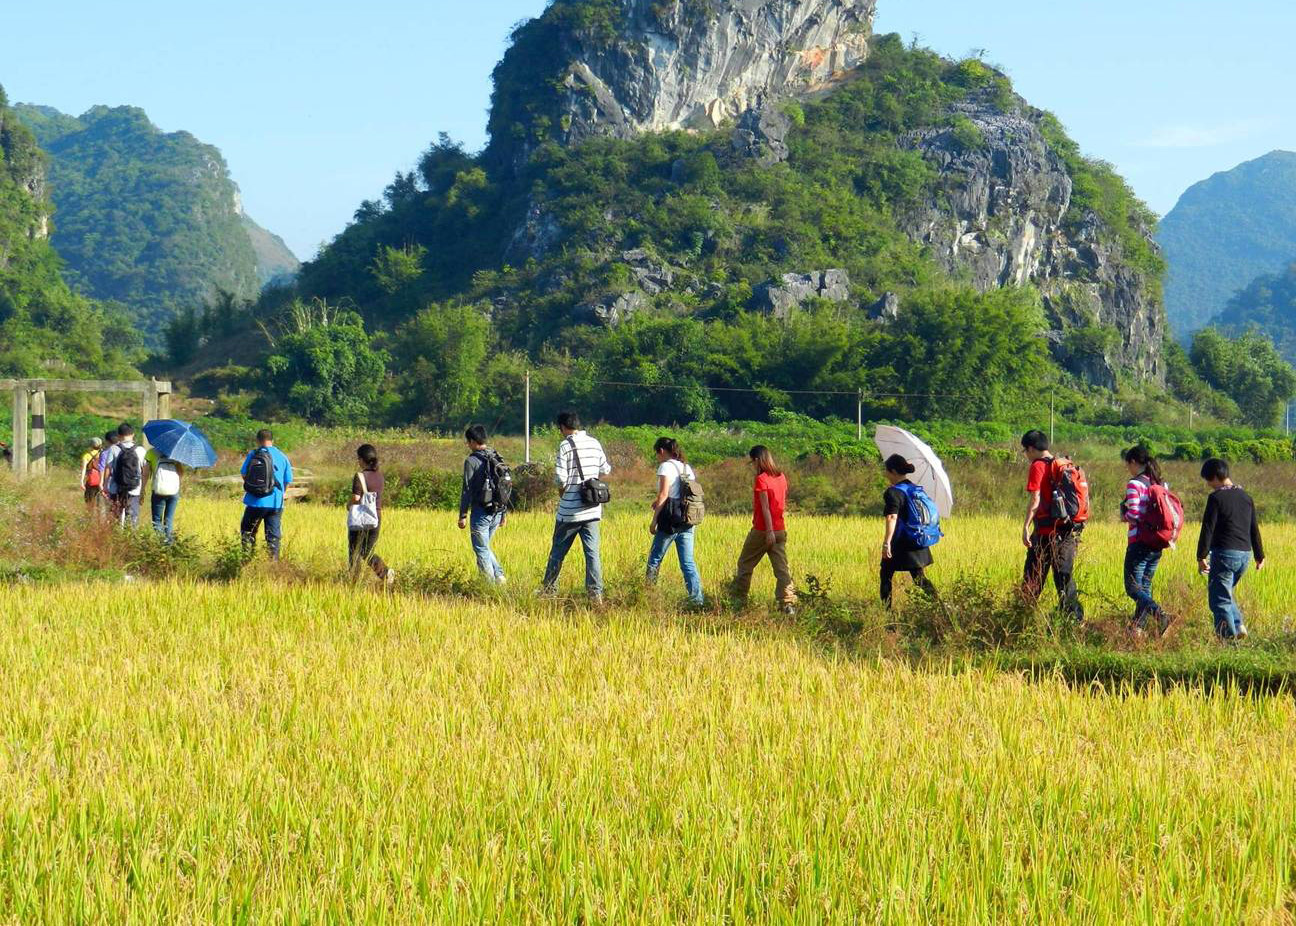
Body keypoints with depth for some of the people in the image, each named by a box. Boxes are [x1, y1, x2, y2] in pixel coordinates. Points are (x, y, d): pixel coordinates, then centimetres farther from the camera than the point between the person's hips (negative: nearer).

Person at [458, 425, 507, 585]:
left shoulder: (472, 461, -11)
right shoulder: (497, 459, 9)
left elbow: (467, 491, -13)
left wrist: (463, 515, -8)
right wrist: (504, 513, 20)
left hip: (481, 511, -7)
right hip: (497, 512, 7)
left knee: (481, 549, 4)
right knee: (484, 546, 21)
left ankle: (491, 583, 2)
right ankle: (499, 575, 7)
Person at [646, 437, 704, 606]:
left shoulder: (666, 467, -6)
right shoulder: (687, 468, 15)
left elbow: (663, 494, -14)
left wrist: (654, 519, -11)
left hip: (670, 522, -7)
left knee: (655, 559, 7)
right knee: (688, 562, 4)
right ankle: (697, 598, -4)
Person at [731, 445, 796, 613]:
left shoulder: (761, 479, -12)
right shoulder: (781, 477, 9)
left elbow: (765, 507, -16)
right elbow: (783, 503, 13)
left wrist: (769, 531, -19)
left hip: (762, 530, -6)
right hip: (780, 529, 6)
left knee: (745, 564, 10)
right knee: (782, 568, 0)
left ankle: (738, 598, 17)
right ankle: (788, 604, -10)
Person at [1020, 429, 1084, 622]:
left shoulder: (1038, 466, -7)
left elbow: (1035, 499, -16)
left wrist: (1026, 526, -19)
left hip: (1045, 533, -6)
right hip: (1069, 532, 6)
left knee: (1033, 579, 2)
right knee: (1064, 578, 9)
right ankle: (1076, 619, 3)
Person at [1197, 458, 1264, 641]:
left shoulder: (1216, 498, -9)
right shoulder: (1245, 497, 12)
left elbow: (1208, 529, -12)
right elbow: (1254, 529, 17)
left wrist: (1202, 556, -9)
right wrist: (1259, 556, 23)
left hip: (1224, 553, -7)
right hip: (1245, 554, 7)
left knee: (1220, 599, -2)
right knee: (1227, 593, 23)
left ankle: (1229, 636, -8)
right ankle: (1238, 625, 6)